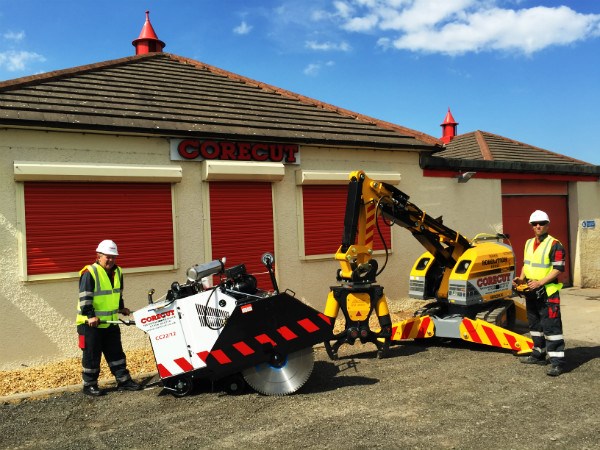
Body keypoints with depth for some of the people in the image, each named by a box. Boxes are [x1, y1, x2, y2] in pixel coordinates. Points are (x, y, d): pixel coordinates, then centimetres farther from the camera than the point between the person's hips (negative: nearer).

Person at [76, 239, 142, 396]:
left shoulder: (117, 272, 8)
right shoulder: (89, 273, -16)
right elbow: (85, 298, -20)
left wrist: (122, 308, 19)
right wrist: (90, 316, -24)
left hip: (111, 322, 7)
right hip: (91, 323, -7)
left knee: (116, 352, 12)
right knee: (92, 355, 3)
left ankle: (123, 380, 19)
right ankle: (89, 385, 16)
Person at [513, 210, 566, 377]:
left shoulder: (554, 245, -11)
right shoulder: (528, 243, 13)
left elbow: (558, 269, -16)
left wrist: (540, 282, -24)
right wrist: (521, 278, 5)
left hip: (548, 293, -8)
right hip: (531, 292, 8)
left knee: (551, 327, -10)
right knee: (535, 325, 18)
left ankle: (557, 361, -7)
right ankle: (539, 354, 31)